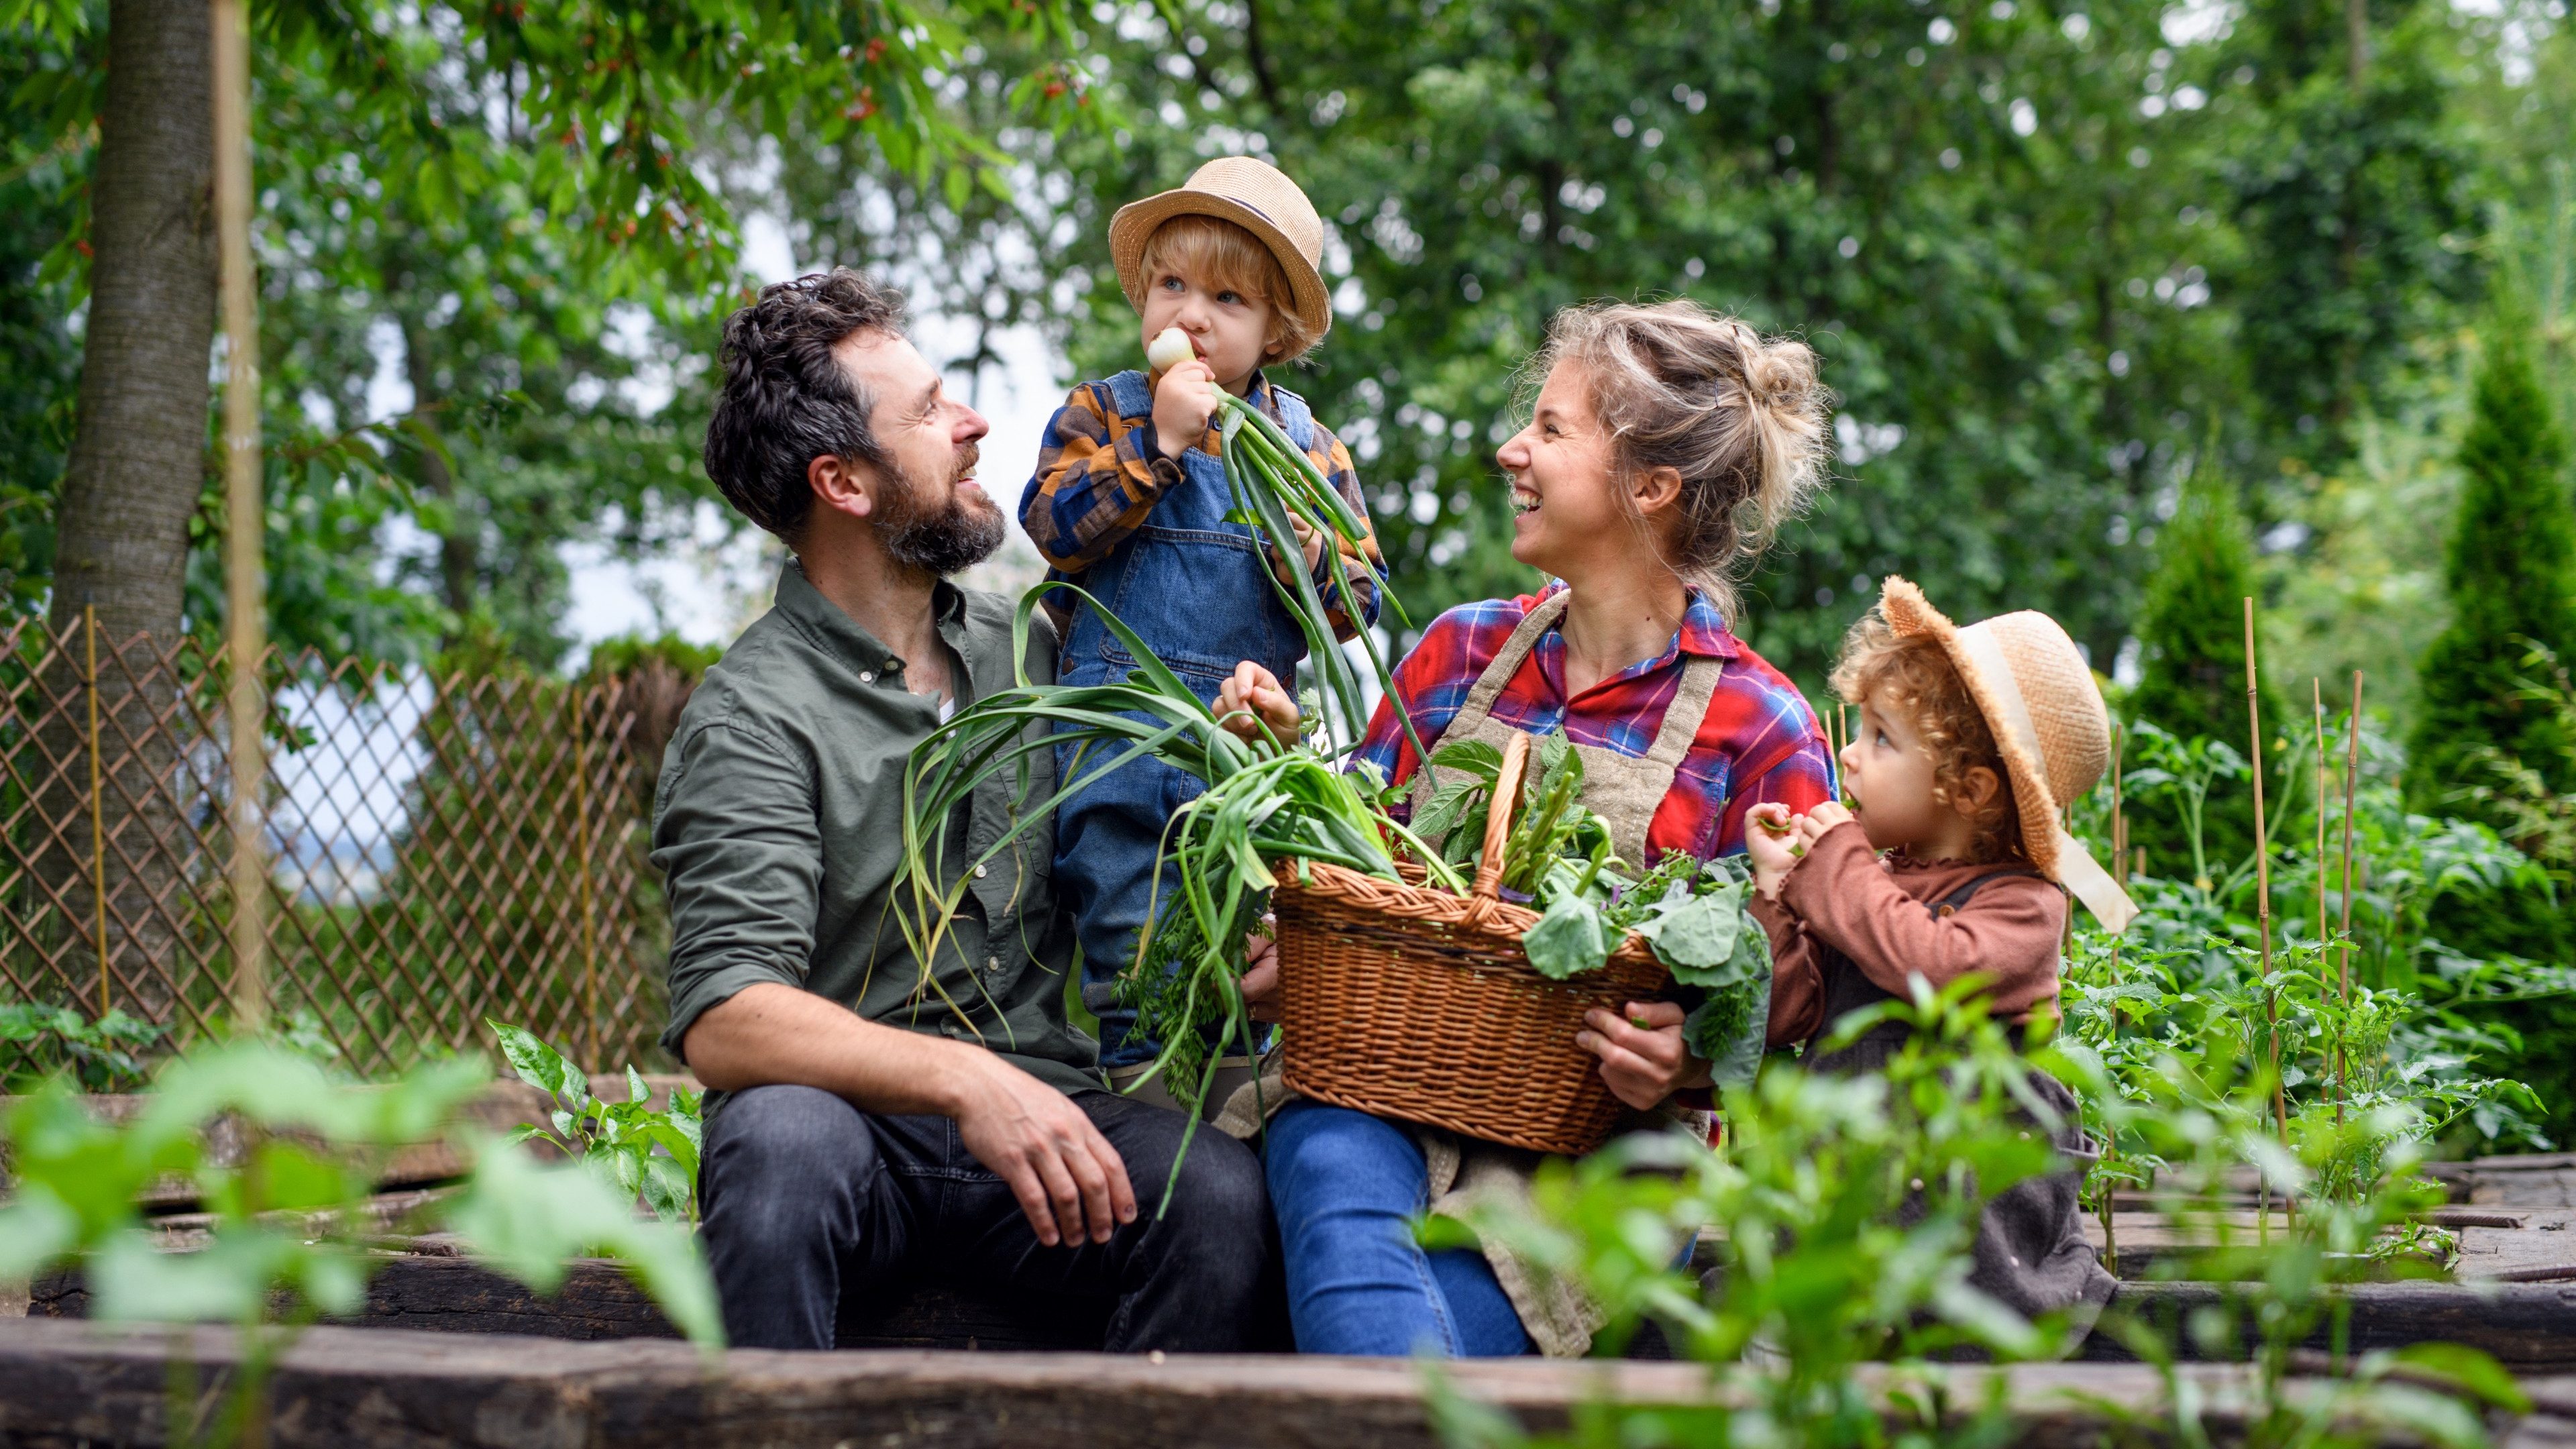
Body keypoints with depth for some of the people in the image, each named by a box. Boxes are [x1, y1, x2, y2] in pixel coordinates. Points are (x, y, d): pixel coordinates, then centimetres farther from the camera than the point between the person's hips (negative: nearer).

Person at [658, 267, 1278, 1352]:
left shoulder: (1028, 650, 13)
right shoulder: (751, 718, -7)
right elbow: (724, 1023, -19)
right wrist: (964, 1079, -33)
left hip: (1042, 1118, 4)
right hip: (856, 1121, -4)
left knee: (1221, 1197, -26)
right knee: (781, 1134, -37)